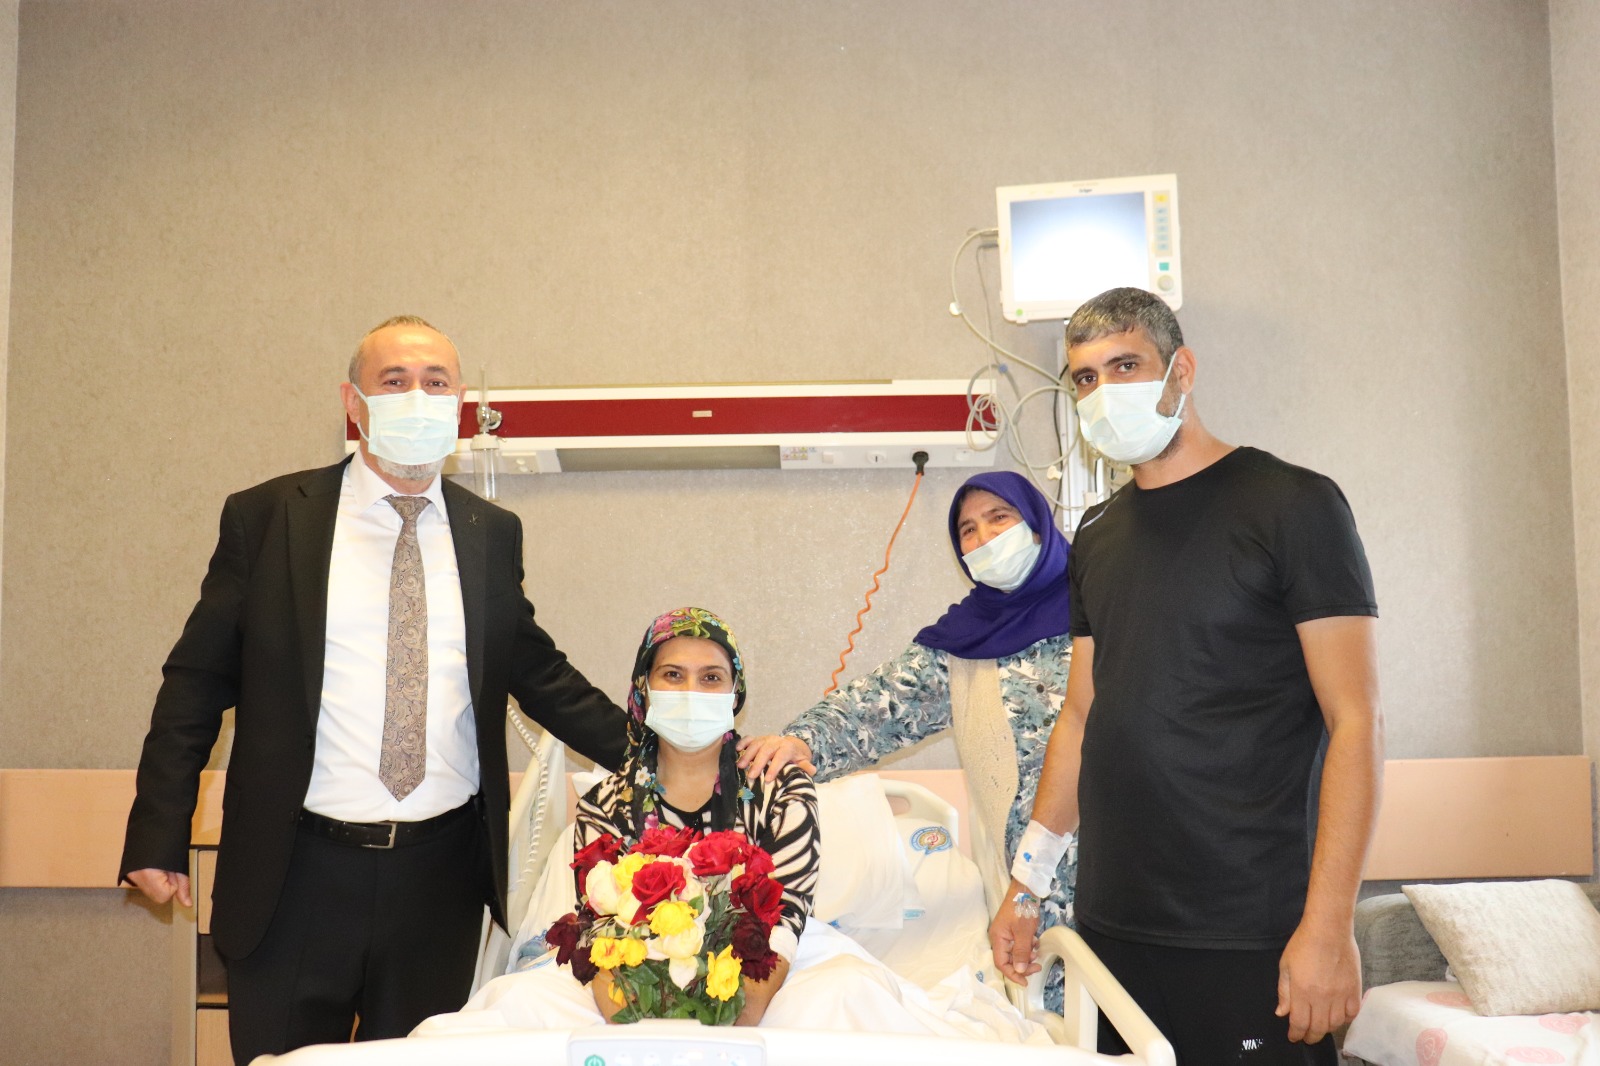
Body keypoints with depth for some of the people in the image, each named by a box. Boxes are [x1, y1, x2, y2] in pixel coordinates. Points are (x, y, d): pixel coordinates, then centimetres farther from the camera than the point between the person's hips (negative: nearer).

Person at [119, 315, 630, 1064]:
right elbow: (197, 683, 2)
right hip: (298, 871, -2)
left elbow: (537, 673, 14)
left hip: (441, 874, 2)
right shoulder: (265, 518, -1)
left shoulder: (491, 534, 6)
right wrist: (159, 838, -2)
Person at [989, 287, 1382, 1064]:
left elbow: (1355, 722, -11)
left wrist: (1328, 927, -17)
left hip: (1248, 940, -5)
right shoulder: (1097, 535, 11)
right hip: (1109, 923, 6)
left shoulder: (1292, 505, -7)